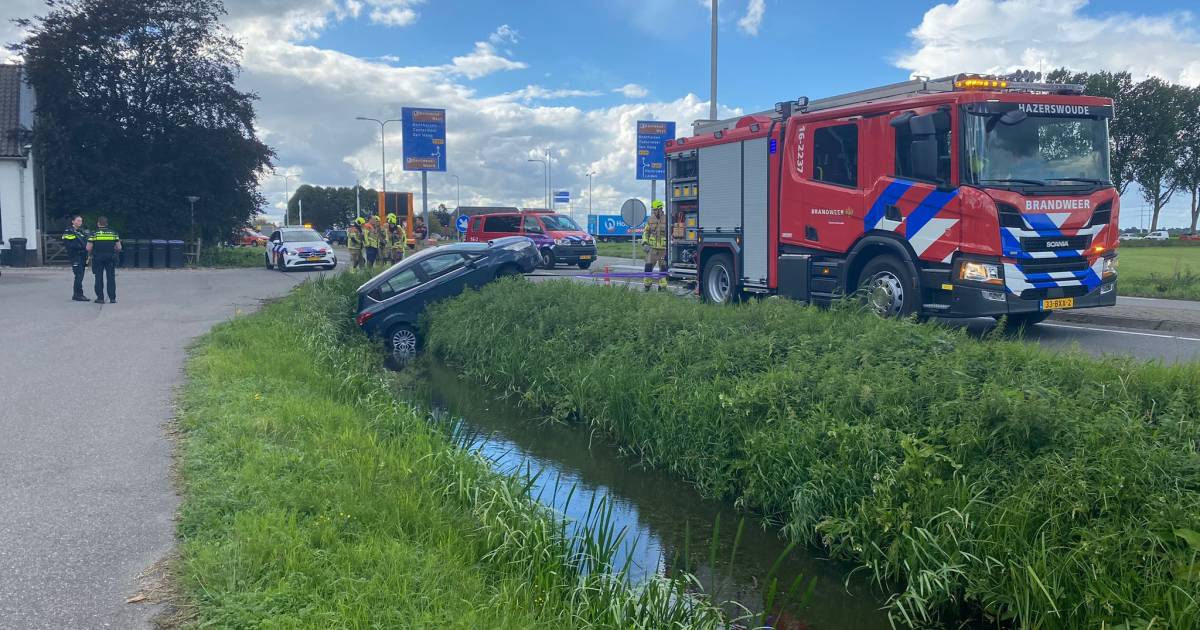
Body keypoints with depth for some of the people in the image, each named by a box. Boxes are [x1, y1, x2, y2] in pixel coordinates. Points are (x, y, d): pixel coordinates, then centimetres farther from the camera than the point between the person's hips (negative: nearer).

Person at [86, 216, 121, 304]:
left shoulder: (94, 233, -3)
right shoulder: (113, 233, 3)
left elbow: (88, 248, -6)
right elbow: (119, 248, 2)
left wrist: (91, 253, 13)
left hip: (98, 258, -1)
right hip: (111, 258, 1)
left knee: (99, 278, 6)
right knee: (111, 278, 5)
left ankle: (100, 298, 7)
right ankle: (112, 298, 2)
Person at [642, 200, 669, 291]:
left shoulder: (666, 220, -1)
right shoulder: (650, 220, 7)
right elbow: (645, 232, 13)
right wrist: (644, 243, 0)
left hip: (663, 249, -2)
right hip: (652, 248, 2)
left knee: (663, 268, 4)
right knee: (648, 266, -4)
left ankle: (662, 286, 13)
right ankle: (647, 285, 8)